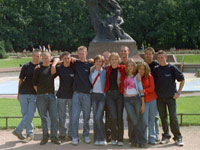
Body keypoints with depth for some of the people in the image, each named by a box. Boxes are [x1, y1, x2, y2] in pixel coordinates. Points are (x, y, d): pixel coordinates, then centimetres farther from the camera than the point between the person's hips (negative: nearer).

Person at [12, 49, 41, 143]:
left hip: (34, 95, 0)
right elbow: (21, 80, 6)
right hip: (23, 94, 0)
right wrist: (18, 93, 7)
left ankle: (18, 130, 4)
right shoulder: (26, 66, 0)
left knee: (30, 115, -8)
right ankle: (30, 133, 12)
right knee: (25, 114, 3)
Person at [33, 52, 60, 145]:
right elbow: (35, 83, 6)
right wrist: (39, 92, 7)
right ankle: (45, 137, 12)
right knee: (43, 117, 3)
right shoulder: (38, 69, 2)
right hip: (41, 96, -2)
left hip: (51, 95, 2)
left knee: (54, 117, -2)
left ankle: (53, 137, 5)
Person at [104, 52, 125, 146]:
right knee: (113, 117, -9)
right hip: (110, 94, 0)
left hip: (119, 94, 0)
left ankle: (120, 139, 10)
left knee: (120, 117, 0)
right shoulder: (107, 69, 7)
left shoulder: (122, 69, 3)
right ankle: (113, 138, 11)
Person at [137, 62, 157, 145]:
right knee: (145, 121, -7)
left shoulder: (149, 76, 2)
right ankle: (143, 138, 7)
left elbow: (152, 88, -3)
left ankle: (152, 139, 11)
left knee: (152, 120, 4)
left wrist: (143, 91, -12)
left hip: (152, 99, 1)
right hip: (143, 100, -1)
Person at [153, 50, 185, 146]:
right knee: (163, 117, 8)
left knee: (173, 117, -5)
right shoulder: (156, 69, 5)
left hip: (171, 97, -3)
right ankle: (166, 136, 20)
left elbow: (182, 80, 2)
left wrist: (178, 92, -3)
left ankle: (178, 137, 4)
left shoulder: (172, 68, -3)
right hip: (159, 97, 3)